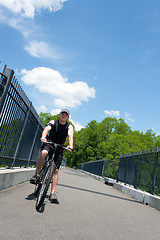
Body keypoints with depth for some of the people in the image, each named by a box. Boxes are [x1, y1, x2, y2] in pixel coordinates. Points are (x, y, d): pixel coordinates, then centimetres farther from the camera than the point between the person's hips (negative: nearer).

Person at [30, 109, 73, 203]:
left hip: (59, 149, 1)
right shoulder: (53, 122, -2)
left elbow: (70, 135, -20)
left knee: (56, 170, -6)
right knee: (43, 153, -36)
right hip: (49, 144, -1)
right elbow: (47, 129, -22)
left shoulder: (69, 126, -1)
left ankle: (53, 193, 0)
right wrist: (43, 137, -44)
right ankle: (37, 175, -20)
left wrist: (70, 145, -41)